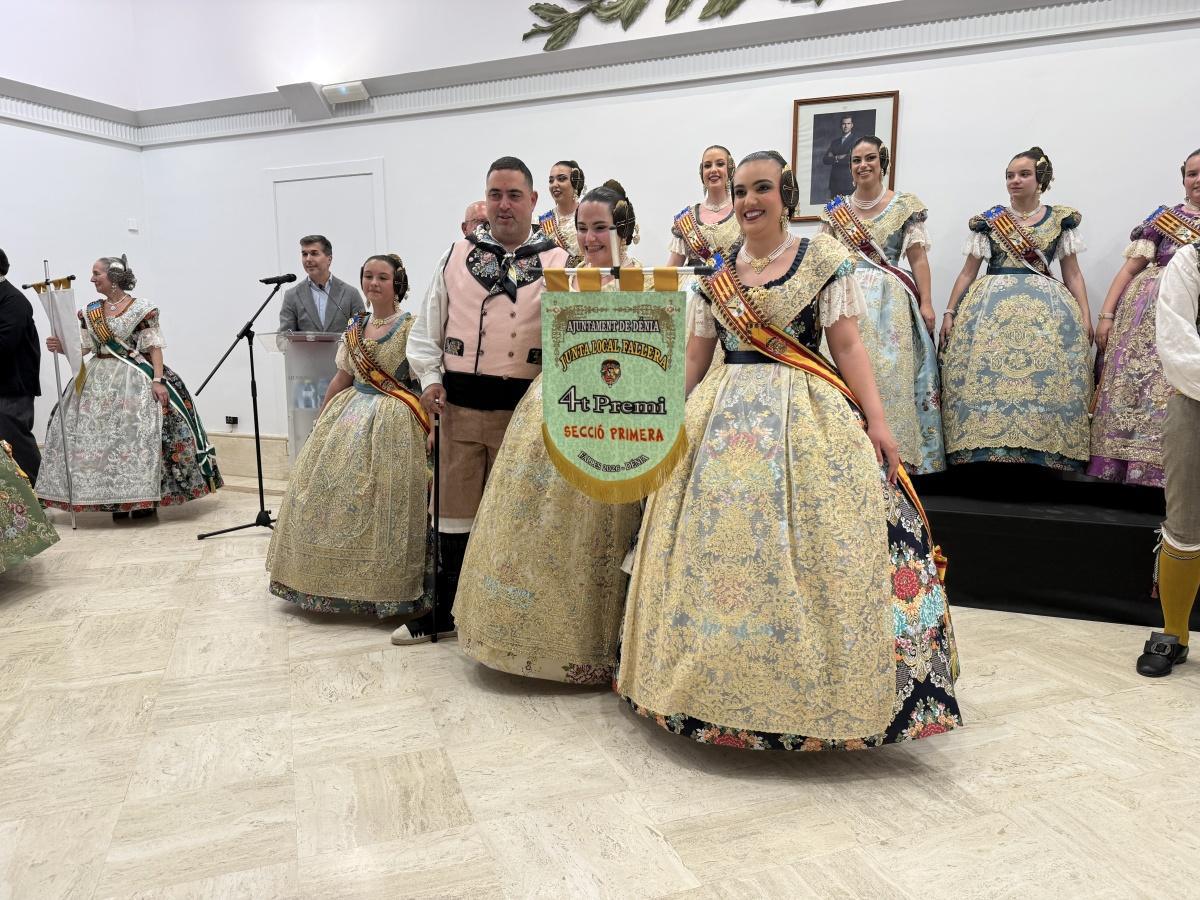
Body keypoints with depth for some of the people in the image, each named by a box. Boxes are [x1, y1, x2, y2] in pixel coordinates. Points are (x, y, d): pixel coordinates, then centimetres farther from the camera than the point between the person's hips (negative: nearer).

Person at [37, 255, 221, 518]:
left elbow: (155, 346, -7)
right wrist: (61, 347, -7)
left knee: (139, 434, -11)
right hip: (98, 380, 5)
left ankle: (144, 497, -2)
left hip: (136, 378, -5)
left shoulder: (141, 308, -3)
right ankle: (114, 499, 7)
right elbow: (83, 347, 12)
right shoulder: (90, 312, 12)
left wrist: (158, 379, -17)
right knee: (100, 436, 0)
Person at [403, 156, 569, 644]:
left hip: (520, 410, -2)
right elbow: (426, 328, 13)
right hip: (458, 405, 2)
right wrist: (430, 378, 1)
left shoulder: (559, 264, 3)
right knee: (455, 509, 11)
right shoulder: (457, 256, 10)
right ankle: (445, 612, 26)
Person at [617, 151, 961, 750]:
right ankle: (720, 687, 18)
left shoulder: (823, 259, 2)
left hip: (806, 416, -3)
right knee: (715, 550, 3)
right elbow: (694, 357, 13)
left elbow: (847, 346, -2)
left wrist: (877, 420, -10)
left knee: (805, 552, -7)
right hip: (723, 420, 4)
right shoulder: (715, 273, 12)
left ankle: (812, 684, 9)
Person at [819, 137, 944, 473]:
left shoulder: (905, 205, 5)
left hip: (891, 300, -2)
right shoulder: (835, 209, 12)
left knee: (890, 372, -5)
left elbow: (918, 258, 1)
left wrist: (926, 303, -6)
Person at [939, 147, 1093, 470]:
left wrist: (1085, 316, 1)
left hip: (1047, 307, 0)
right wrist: (949, 312, 4)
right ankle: (985, 444, -8)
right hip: (991, 304, 0)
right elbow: (968, 272, 11)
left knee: (1045, 375, -11)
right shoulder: (988, 221, 10)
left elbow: (1073, 273, 11)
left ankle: (1041, 448, -6)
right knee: (987, 372, -13)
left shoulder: (1061, 219, 11)